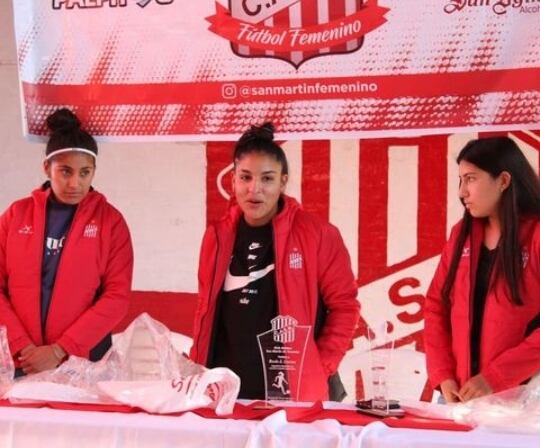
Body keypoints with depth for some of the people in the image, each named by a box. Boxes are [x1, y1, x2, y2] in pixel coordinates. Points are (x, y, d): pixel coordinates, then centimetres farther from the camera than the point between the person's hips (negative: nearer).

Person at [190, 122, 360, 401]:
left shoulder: (316, 234, -6)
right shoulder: (217, 237, 6)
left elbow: (344, 305, -3)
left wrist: (318, 369, -8)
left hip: (293, 392, -3)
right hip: (225, 391, 4)